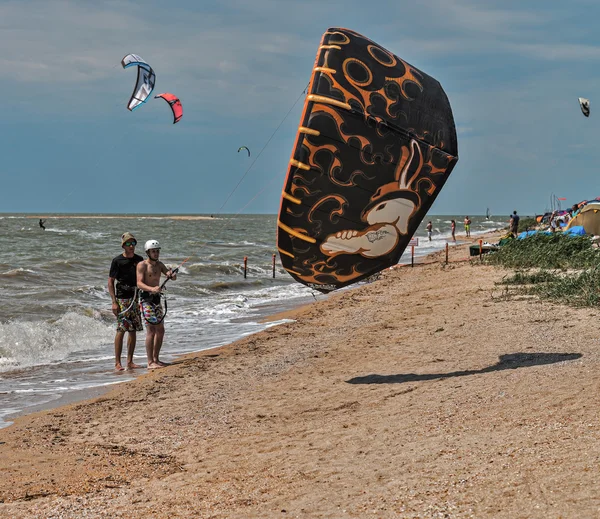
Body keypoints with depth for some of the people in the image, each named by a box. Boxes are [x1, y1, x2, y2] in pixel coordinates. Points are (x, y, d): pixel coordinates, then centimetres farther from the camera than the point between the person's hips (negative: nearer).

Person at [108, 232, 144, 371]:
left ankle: (130, 361, 13)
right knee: (121, 330, -8)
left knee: (133, 330, 7)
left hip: (136, 298, 5)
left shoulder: (139, 260, 10)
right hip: (122, 298, -5)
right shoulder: (117, 261, -5)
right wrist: (114, 302, -12)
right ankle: (117, 362, -6)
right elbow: (110, 282, -5)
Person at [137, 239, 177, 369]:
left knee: (160, 330, 10)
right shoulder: (142, 265, -9)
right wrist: (152, 289, -37)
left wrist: (171, 274, -17)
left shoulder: (159, 264, 12)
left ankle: (155, 359, 19)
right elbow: (139, 283, -19)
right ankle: (150, 363, -15)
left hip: (156, 299, 8)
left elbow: (173, 277, 7)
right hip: (146, 299, -8)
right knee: (151, 329, -14)